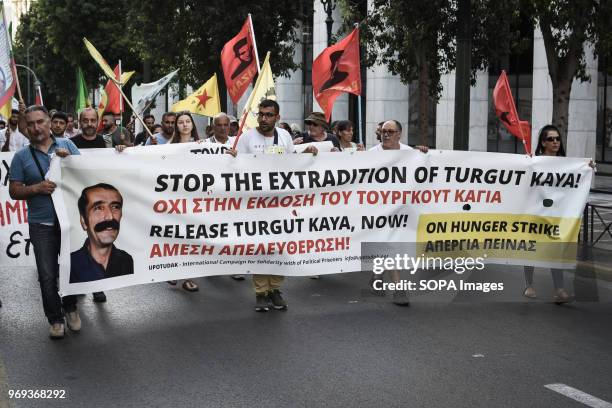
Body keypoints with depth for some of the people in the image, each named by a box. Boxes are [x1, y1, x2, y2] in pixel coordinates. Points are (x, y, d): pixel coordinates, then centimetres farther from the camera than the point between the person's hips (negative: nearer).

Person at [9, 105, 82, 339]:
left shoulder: (66, 145, 3)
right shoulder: (21, 157, 1)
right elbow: (14, 191, 1)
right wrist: (36, 188, -16)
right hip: (42, 225, -1)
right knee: (47, 275, 2)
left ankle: (70, 308, 36)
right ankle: (55, 318, 17)